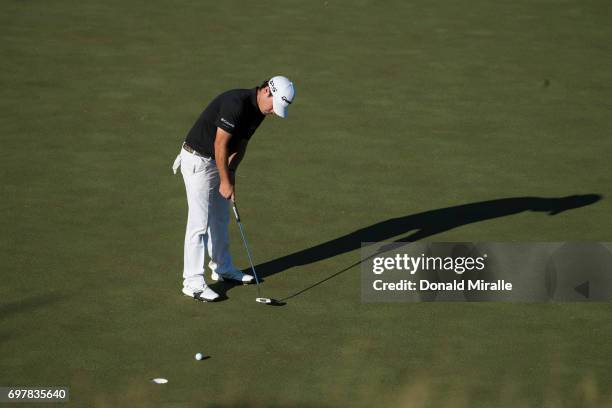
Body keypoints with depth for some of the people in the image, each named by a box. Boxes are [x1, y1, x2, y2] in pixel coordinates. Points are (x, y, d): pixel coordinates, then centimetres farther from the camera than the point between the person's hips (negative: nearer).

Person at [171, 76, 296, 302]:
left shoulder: (258, 110, 1)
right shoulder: (236, 103, -28)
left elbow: (241, 143, 10)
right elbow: (220, 144, -25)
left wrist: (231, 173, -3)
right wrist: (226, 181, -18)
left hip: (217, 161, 9)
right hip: (197, 159, -9)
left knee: (220, 218, 19)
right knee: (199, 222, -9)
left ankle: (222, 267, 33)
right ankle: (193, 282, -6)